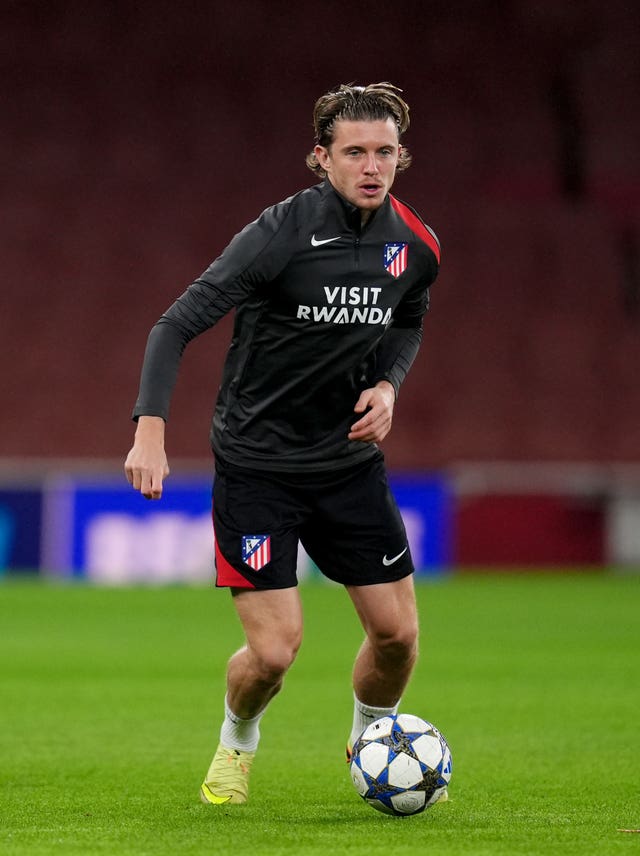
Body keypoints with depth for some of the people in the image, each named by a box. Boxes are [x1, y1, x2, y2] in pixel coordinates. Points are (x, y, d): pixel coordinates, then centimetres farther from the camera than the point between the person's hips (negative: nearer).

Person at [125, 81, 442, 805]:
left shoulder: (415, 245, -3)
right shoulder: (280, 234, -20)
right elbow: (177, 325, -19)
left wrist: (387, 385, -2)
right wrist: (151, 429, -30)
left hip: (349, 458, 5)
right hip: (256, 465, -5)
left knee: (396, 633, 2)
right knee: (274, 651, -10)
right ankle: (237, 743, 25)